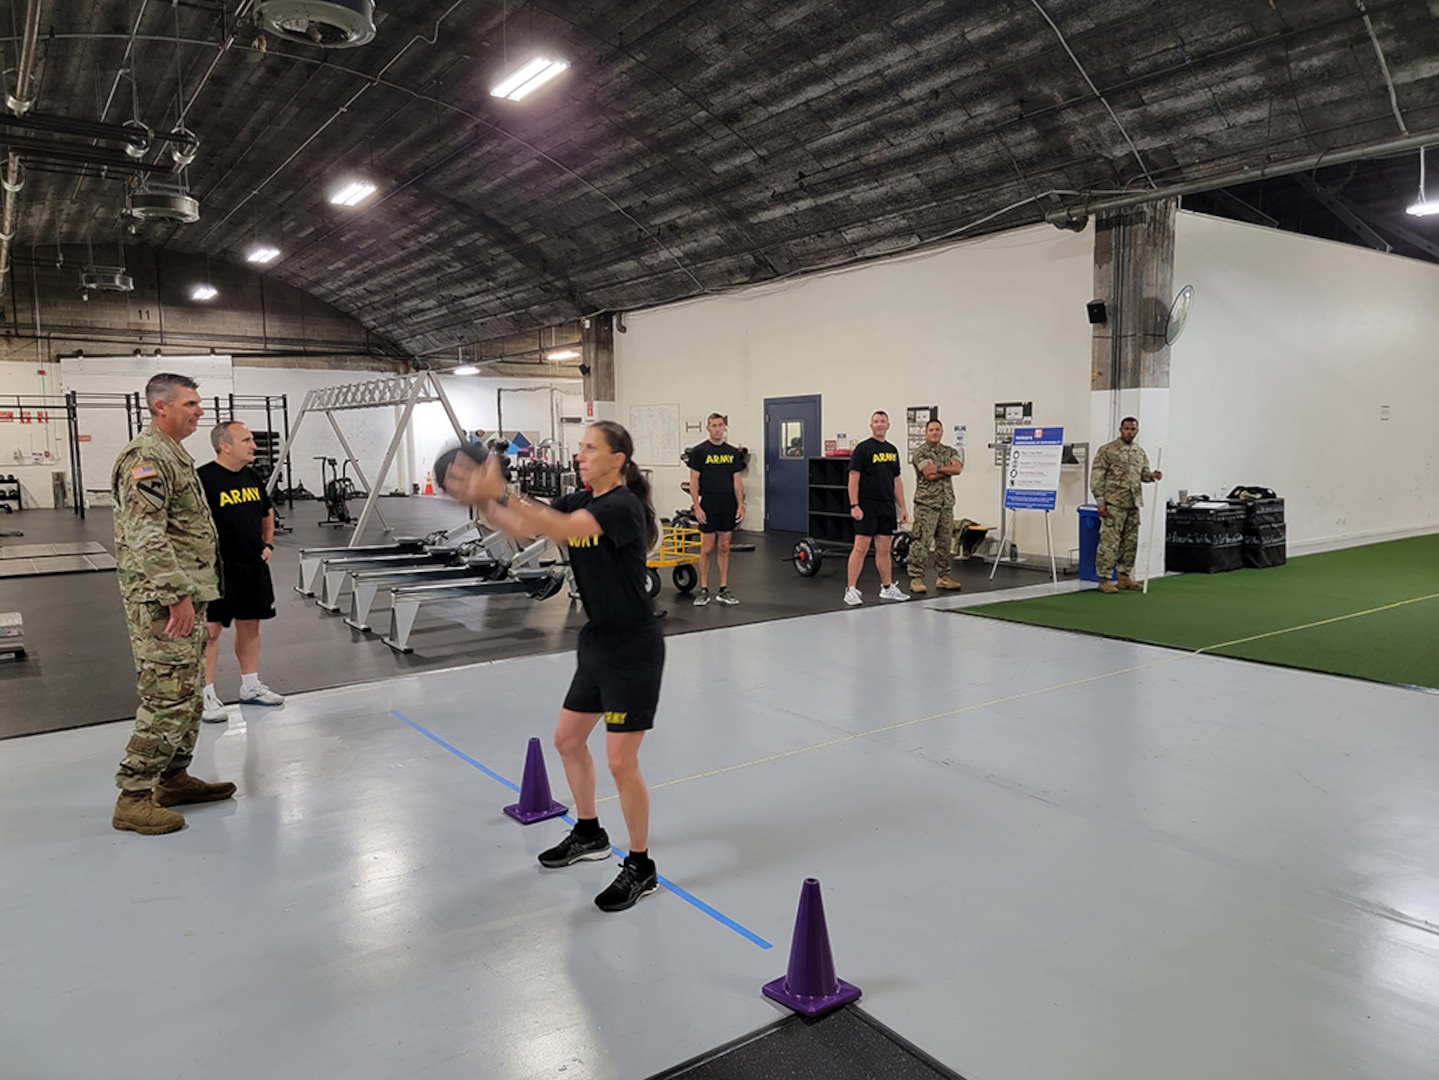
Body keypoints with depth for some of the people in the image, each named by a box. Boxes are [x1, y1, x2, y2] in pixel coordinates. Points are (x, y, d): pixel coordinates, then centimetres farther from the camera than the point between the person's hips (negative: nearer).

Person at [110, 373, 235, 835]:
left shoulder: (173, 455, 19)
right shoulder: (145, 458, -14)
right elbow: (146, 537, -23)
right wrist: (178, 596, -25)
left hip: (188, 596, 10)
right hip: (163, 602, -10)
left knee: (187, 695, 16)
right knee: (166, 698, -8)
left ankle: (174, 778, 26)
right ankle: (133, 797, 0)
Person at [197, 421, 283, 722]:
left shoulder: (252, 476, 10)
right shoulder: (203, 478, -15)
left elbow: (267, 513, 26)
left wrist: (268, 543, 16)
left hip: (254, 565, 8)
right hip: (220, 569, -8)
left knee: (250, 625, 15)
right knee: (210, 629, -2)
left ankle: (251, 686, 27)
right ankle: (206, 696, 6)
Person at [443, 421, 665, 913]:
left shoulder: (623, 505, -19)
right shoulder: (579, 502, 7)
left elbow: (561, 529, -35)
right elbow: (522, 528, 0)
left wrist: (500, 493, -38)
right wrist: (480, 499, -15)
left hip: (633, 648, -9)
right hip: (598, 641, 9)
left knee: (620, 761, -4)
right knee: (567, 739, 19)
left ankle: (640, 868, 14)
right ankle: (589, 834, 40)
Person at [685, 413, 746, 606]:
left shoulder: (732, 452, 9)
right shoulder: (699, 451, -4)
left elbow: (737, 481, 10)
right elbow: (694, 481, -6)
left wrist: (740, 505, 2)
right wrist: (697, 507, -13)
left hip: (728, 505, 4)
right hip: (709, 505, -4)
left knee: (724, 548, 8)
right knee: (707, 548, 0)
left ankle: (723, 590, 14)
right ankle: (704, 590, 7)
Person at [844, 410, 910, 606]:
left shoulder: (892, 450, 14)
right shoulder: (863, 449, -6)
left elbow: (897, 480, 17)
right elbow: (853, 478, -11)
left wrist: (902, 507, 12)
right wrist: (854, 505, -18)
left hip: (887, 506, 6)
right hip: (867, 506, -6)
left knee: (884, 549, 12)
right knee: (861, 547, -9)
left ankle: (887, 588, 20)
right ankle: (851, 590, -7)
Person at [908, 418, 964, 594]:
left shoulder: (950, 451, 14)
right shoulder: (920, 452, -3)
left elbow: (957, 468, -6)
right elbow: (929, 474, -17)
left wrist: (938, 468, -14)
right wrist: (948, 469, -6)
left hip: (947, 504, 6)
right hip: (926, 504, -6)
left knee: (945, 542, 10)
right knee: (922, 542, -9)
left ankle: (942, 577, 19)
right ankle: (916, 579, -6)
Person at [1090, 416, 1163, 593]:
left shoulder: (1140, 453, 15)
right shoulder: (1107, 450, -4)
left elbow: (1144, 473, 21)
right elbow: (1096, 477, -7)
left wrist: (1152, 475, -3)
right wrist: (1101, 501, -13)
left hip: (1133, 505, 7)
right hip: (1114, 504, -6)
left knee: (1130, 543, 9)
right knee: (1109, 542, -8)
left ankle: (1124, 577, 19)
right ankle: (1104, 579, -5)